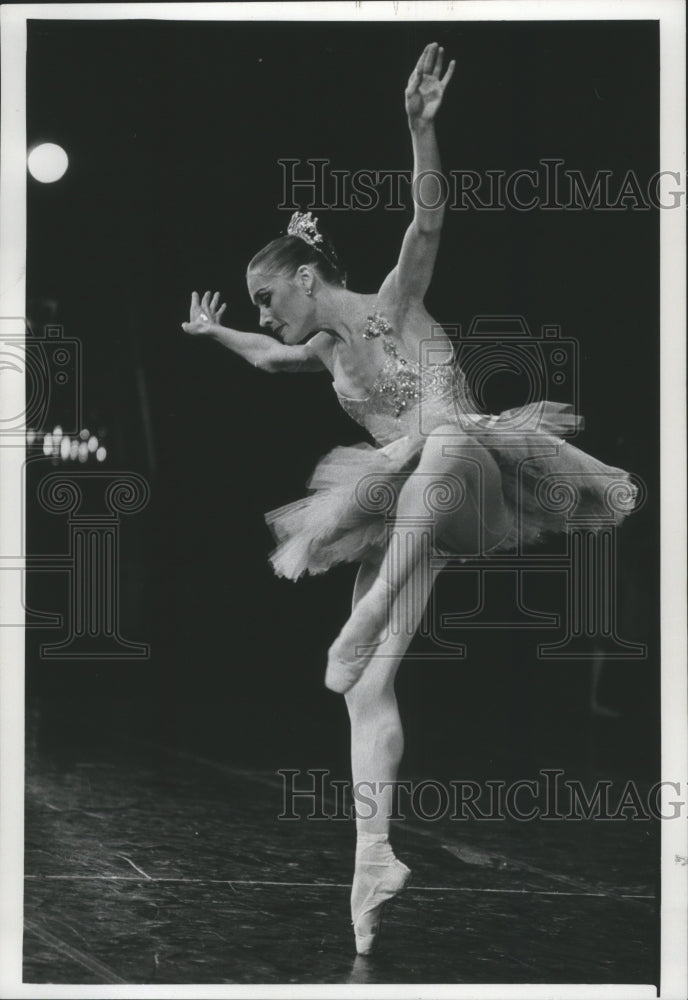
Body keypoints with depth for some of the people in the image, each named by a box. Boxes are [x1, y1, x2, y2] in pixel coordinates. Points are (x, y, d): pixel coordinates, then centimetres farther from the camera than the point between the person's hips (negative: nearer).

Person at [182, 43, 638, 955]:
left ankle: (366, 616, -46)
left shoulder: (394, 302, -1)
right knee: (369, 685, -7)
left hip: (466, 491, -7)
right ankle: (373, 858, -13)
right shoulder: (326, 351, 19)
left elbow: (427, 223, -20)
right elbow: (271, 359, 43)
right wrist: (211, 334, 57)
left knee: (443, 438, -44)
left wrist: (421, 127, -33)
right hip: (401, 513, 7)